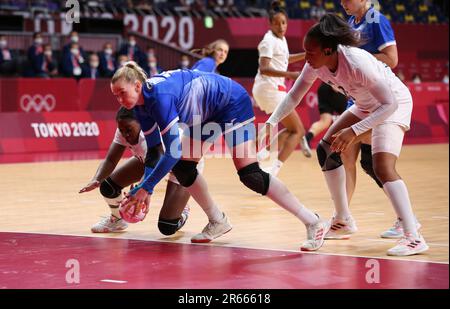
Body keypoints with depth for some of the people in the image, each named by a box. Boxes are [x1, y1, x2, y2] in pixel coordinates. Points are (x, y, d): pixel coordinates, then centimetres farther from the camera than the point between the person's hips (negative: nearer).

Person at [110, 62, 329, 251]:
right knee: (182, 167, 1)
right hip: (206, 114, 9)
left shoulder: (159, 96, -32)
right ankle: (217, 222, 19)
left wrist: (145, 188, -30)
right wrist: (144, 188, 1)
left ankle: (313, 223, -13)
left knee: (249, 175, -17)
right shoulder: (141, 104, -5)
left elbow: (173, 151, -34)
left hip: (232, 102, -9)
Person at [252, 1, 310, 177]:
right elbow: (264, 69, -27)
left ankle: (260, 155, 8)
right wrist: (289, 75, -37)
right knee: (298, 131, -6)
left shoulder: (281, 39, 12)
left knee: (291, 130, 18)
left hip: (274, 89, 9)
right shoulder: (269, 41, -15)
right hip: (270, 88, -9)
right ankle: (272, 172, -16)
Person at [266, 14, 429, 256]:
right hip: (366, 105, 9)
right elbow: (293, 96, -2)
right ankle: (343, 220, 20)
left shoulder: (358, 63, -37)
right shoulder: (315, 65, -15)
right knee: (326, 150, 7)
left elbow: (390, 104, -33)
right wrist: (271, 122, -16)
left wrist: (354, 131, -39)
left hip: (395, 102, -8)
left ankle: (413, 237, -26)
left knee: (383, 167, -25)